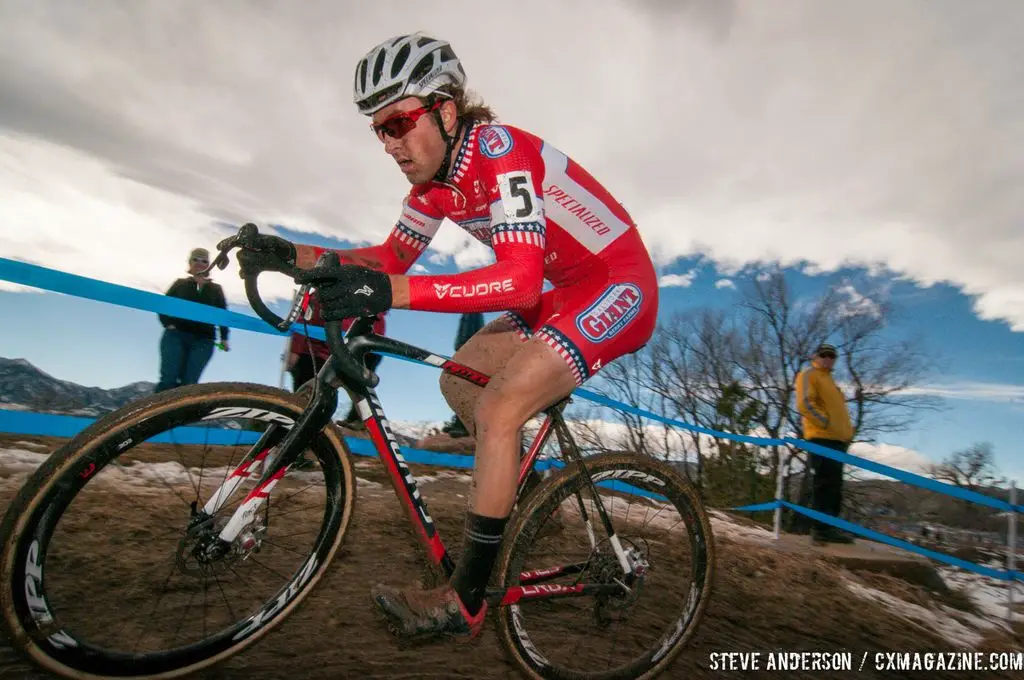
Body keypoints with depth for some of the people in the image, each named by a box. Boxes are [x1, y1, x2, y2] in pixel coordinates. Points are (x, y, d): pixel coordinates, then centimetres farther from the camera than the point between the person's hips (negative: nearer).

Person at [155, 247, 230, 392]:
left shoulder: (215, 290, 18)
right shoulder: (180, 284, 15)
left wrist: (224, 338, 3)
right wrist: (168, 324, -6)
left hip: (203, 340, 1)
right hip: (176, 335, 0)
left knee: (188, 383, -7)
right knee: (168, 379, -13)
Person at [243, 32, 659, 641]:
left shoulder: (498, 150, -23)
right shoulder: (435, 179, 3)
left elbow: (521, 279, -35)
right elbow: (393, 257, 7)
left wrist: (393, 292, -43)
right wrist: (298, 256, -5)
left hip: (619, 287, -9)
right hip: (566, 293, 9)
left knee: (498, 410, -21)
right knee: (460, 380, 6)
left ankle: (465, 602, -6)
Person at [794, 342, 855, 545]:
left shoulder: (828, 380, 27)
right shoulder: (808, 375, -1)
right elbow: (804, 404, -15)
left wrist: (847, 430, 16)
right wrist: (826, 423, -19)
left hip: (837, 439, 10)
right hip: (822, 437, -9)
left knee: (834, 485, 10)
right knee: (825, 483, -13)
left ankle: (829, 527, 17)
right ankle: (821, 530, -12)